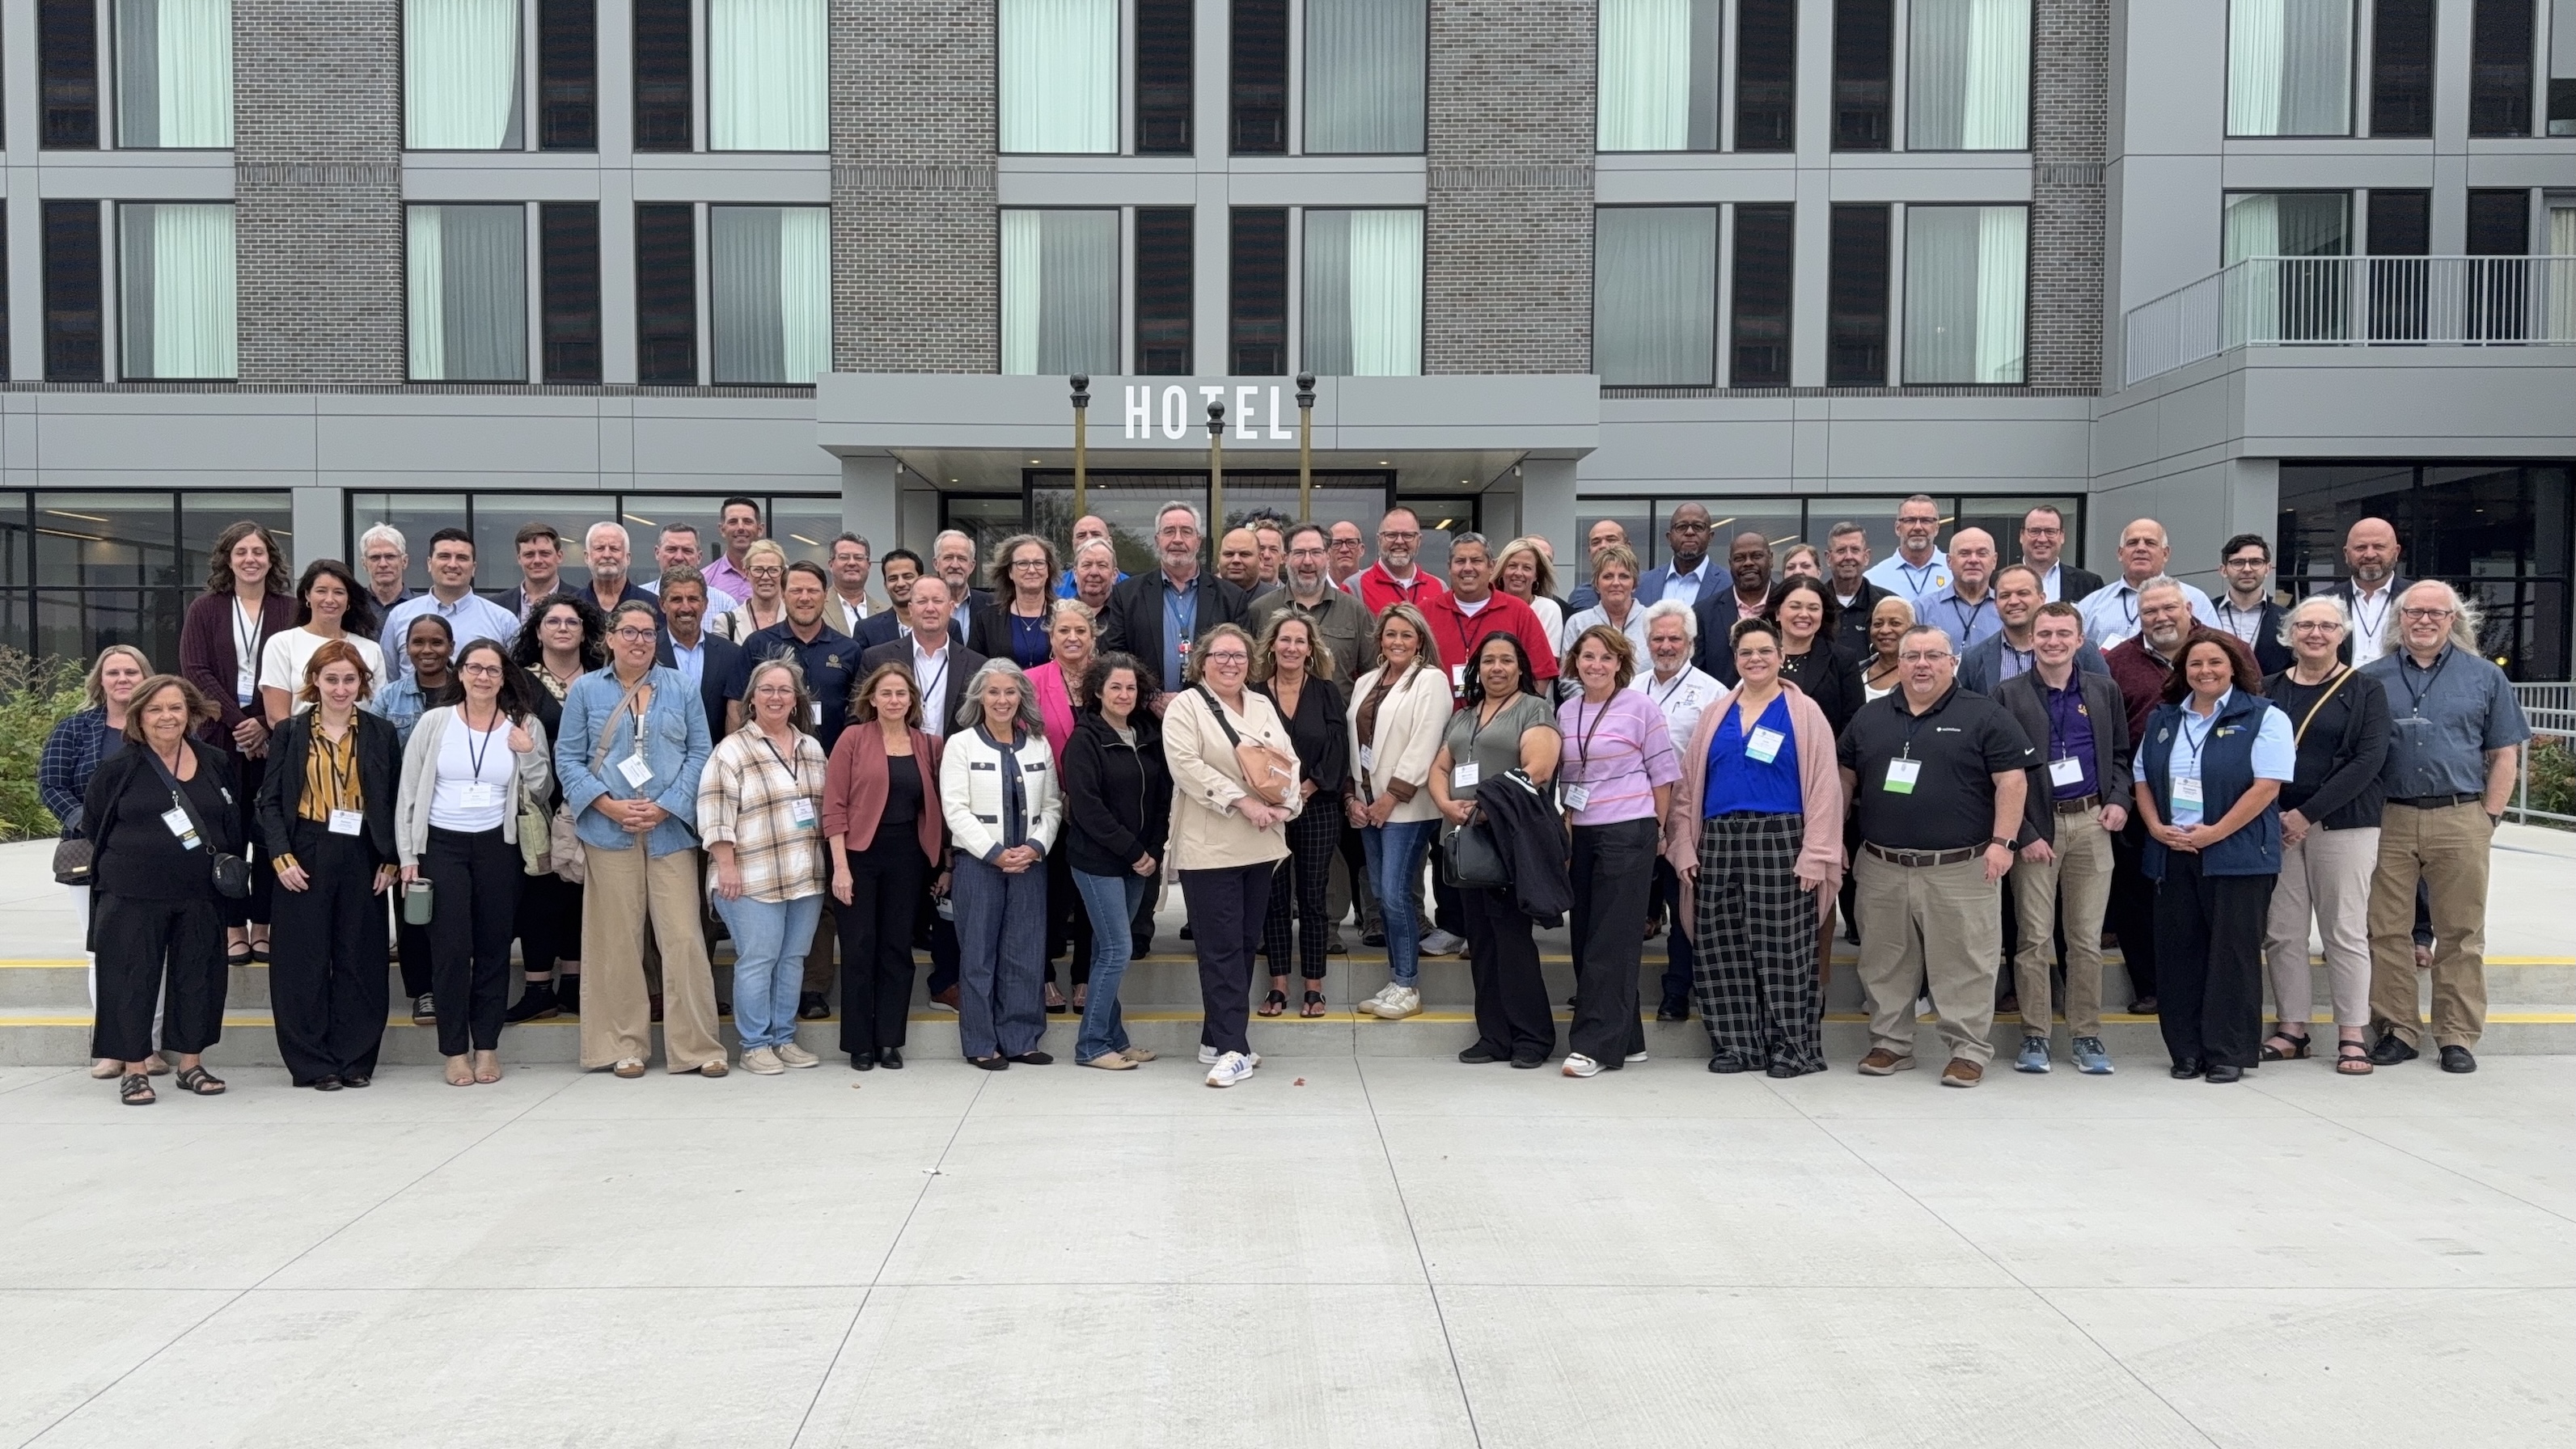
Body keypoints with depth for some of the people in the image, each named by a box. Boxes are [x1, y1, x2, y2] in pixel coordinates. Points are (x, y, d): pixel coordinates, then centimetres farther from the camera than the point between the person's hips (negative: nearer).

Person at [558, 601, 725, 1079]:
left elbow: (701, 752, 4)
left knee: (683, 937, -4)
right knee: (617, 940, 3)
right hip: (609, 831, 0)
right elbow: (568, 758, 4)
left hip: (671, 829, 0)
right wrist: (609, 805, -10)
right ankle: (624, 1045, 13)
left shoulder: (679, 688, 8)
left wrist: (665, 806, -8)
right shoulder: (585, 689, 7)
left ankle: (697, 1045, 2)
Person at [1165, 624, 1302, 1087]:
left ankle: (1218, 1039, 20)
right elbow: (1187, 766, -15)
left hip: (1261, 845, 7)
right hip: (1209, 847, -6)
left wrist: (1285, 805, -5)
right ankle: (1232, 1051, -5)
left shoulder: (1264, 707, 16)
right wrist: (1243, 801, -19)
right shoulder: (1185, 707, -3)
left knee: (1246, 943, 10)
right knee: (1222, 948, -6)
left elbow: (1288, 761, 14)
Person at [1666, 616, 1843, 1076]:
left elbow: (1823, 786, -3)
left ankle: (1792, 1047, 7)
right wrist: (1684, 847, 5)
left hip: (1781, 842, -4)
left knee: (1783, 950, -3)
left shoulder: (1804, 713, 3)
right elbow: (1688, 783, 13)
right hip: (1719, 843, 4)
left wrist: (1815, 856, -10)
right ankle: (1736, 1045, 13)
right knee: (1722, 951, 4)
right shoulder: (1715, 713, 14)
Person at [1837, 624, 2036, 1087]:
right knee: (1884, 964, 10)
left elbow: (2011, 780, -5)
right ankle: (1890, 1043, 22)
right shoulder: (1870, 717, 12)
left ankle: (1969, 1049, 10)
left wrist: (2001, 841, -13)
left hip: (1961, 870, -4)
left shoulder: (1983, 715, -1)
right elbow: (1846, 779, 17)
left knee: (1965, 965, 0)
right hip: (1882, 869, 4)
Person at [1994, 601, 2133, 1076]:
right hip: (2034, 826, -3)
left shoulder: (2104, 691, 9)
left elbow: (2121, 755, 18)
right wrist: (2025, 834, -9)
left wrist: (2119, 800, 0)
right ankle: (2034, 1036, 9)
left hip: (2091, 823, 3)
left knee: (2087, 937, 7)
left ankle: (2086, 1034, 16)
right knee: (2034, 937, 1)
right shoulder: (2008, 695, -2)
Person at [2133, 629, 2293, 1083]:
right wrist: (2156, 827, -3)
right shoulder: (2162, 720, 15)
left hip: (2237, 855, -5)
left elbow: (2267, 786, -12)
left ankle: (2229, 1053, 6)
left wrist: (2213, 833, -16)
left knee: (2232, 954, -1)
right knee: (2177, 953, 6)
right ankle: (2186, 1051, 13)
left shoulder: (2263, 718, -2)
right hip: (2172, 855, 5)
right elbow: (2143, 779, 15)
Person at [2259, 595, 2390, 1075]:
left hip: (2343, 824, -3)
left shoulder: (2365, 692, 2)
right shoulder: (2269, 691, 9)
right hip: (2276, 824, 3)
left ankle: (2352, 1036, 7)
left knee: (2346, 932, 0)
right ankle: (2291, 1028, 13)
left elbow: (2369, 760, -7)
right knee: (2281, 932, 4)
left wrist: (2307, 814, -12)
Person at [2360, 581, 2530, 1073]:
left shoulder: (2485, 677, 9)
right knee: (2387, 932, 2)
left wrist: (2488, 818, 0)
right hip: (2388, 822, 0)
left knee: (2461, 935, 3)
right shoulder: (2370, 678, 8)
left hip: (2460, 820, 0)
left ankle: (2458, 1037, 11)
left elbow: (2504, 755, 8)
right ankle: (2396, 1030, 11)